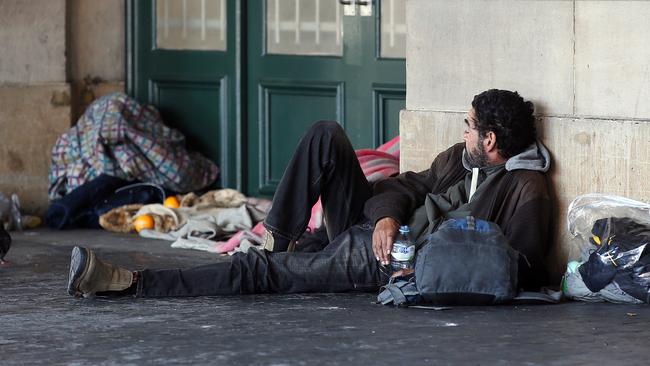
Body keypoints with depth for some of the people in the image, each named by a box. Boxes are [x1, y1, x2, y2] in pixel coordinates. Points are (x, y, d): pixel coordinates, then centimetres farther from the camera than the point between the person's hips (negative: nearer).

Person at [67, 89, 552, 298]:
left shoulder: (526, 192, -14)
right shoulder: (460, 158, 12)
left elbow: (524, 272, -19)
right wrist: (388, 216, -8)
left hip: (387, 266, -9)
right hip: (379, 232, 9)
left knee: (260, 271, -15)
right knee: (326, 135, -1)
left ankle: (132, 284, -17)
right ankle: (280, 240, -2)